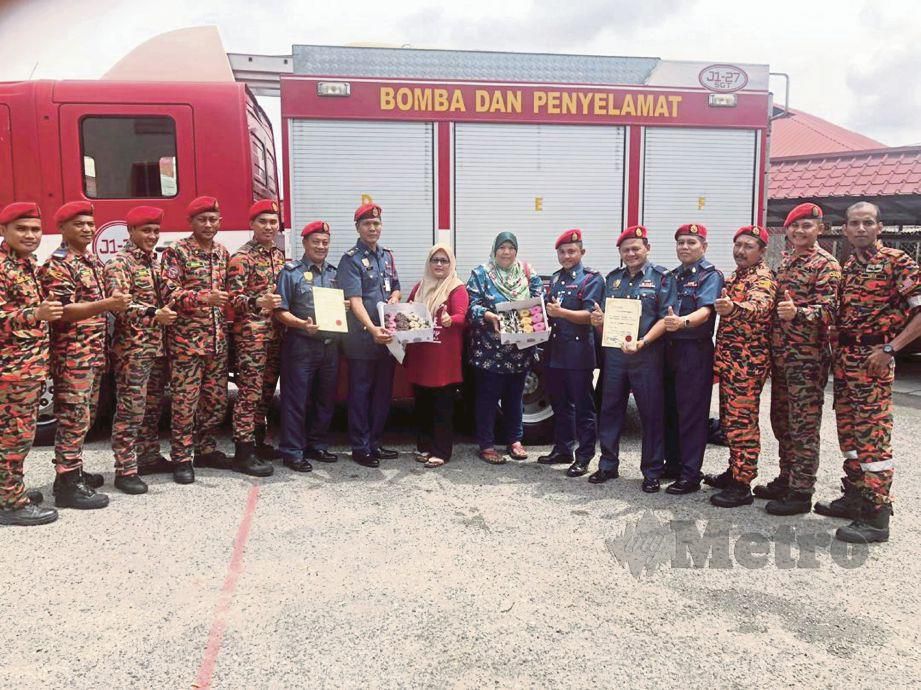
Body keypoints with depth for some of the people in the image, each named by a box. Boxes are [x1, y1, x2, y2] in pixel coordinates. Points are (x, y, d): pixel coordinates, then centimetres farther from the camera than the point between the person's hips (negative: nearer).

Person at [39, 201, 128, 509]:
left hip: (94, 354, 9)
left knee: (85, 417, 16)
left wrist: (116, 302, 12)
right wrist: (106, 305, -32)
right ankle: (67, 485, -1)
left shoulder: (94, 261, 15)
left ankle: (74, 471, 28)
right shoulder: (57, 264, -12)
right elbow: (62, 311, -22)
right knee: (73, 418, -7)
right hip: (71, 355, -9)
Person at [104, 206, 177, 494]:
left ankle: (149, 454, 29)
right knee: (131, 408, -5)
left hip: (159, 346, 8)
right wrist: (154, 313, -35)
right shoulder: (118, 263, -8)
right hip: (132, 347, -7)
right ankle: (126, 470, 0)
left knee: (153, 405, 16)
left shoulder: (157, 261, 15)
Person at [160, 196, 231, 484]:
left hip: (217, 339, 6)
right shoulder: (176, 252, -5)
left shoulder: (222, 252, 14)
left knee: (216, 400, 11)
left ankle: (205, 449, 27)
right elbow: (170, 293, -15)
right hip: (186, 339, -6)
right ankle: (182, 458, 10)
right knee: (185, 401, -1)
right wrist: (204, 298, -27)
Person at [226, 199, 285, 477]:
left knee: (267, 391, 14)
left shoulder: (280, 256, 15)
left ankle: (258, 442, 26)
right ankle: (243, 452, -1)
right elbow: (233, 297, -16)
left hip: (275, 334, 8)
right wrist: (258, 303, -32)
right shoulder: (241, 258, -9)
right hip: (251, 335, -8)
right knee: (250, 392, -7)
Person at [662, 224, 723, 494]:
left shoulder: (710, 275, -5)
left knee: (692, 413, -5)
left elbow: (705, 312, -21)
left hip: (695, 350, -7)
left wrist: (683, 322, -40)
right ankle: (672, 464, 23)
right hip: (669, 348, 7)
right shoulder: (672, 276, 16)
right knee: (669, 409, 11)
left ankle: (690, 475, -1)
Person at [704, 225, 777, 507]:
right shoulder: (734, 276, 17)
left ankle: (742, 486, -1)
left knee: (742, 422, -7)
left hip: (748, 361, -9)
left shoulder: (762, 278, -12)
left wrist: (733, 307, -56)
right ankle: (735, 471, 28)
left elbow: (760, 305, -35)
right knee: (729, 419, 16)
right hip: (729, 359, 9)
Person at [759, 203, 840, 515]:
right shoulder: (785, 261, 16)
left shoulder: (826, 264, -7)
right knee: (782, 421, 15)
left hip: (808, 357, -8)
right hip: (780, 353, 8)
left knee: (804, 426, -3)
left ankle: (801, 492, 5)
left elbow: (828, 310, -18)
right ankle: (787, 479, 28)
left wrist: (797, 312, -36)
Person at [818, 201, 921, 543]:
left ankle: (876, 515, -4)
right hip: (844, 358, 8)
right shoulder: (847, 267, 15)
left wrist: (890, 349, -18)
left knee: (872, 436, -9)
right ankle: (854, 497, 26)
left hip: (873, 360, -8)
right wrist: (837, 352, 8)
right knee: (849, 432, 14)